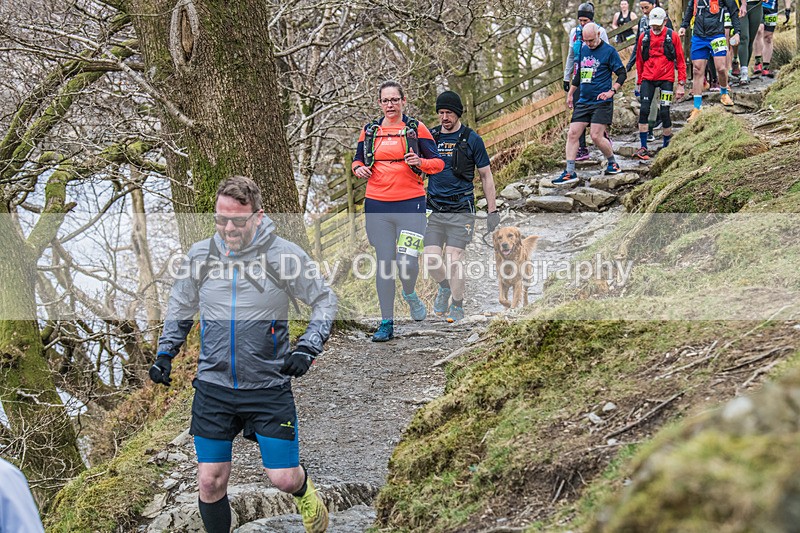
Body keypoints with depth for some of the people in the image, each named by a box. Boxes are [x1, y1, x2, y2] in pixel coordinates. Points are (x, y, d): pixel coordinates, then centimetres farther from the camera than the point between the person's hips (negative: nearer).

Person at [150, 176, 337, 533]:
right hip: (213, 387, 2)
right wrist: (165, 353, 5)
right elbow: (180, 309, 16)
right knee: (210, 482, 2)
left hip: (269, 388, -2)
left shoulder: (285, 255, -11)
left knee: (284, 480, -1)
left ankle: (303, 488, 36)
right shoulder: (199, 255, -2)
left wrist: (307, 349, -10)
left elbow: (325, 301, 2)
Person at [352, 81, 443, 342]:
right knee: (384, 263, 4)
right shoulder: (370, 131, 10)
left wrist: (420, 162, -16)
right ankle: (386, 324, 12)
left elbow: (438, 163, 4)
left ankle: (410, 294, 24)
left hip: (410, 204, -2)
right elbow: (358, 159, 22)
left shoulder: (416, 129, 2)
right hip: (377, 205, 3)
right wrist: (359, 169, -1)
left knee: (407, 263, -12)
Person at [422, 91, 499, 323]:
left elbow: (486, 175, 4)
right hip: (434, 207, 3)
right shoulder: (429, 137, 7)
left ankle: (457, 306, 11)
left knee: (453, 259, -9)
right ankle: (444, 287, 27)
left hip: (461, 208, -3)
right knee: (430, 257, -5)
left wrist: (492, 210, 1)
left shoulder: (471, 139, -1)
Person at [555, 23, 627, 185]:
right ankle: (570, 173, -1)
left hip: (602, 102, -6)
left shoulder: (609, 51, -6)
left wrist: (612, 91, -18)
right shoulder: (583, 50, 12)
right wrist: (570, 93, 26)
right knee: (572, 134, -3)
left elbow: (622, 74, -5)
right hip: (583, 101, 6)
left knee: (596, 136, -12)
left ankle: (613, 163, 13)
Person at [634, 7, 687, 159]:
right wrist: (639, 82, 17)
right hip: (648, 79, 2)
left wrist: (681, 84, -2)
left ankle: (667, 146, 12)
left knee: (664, 112, -5)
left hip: (666, 79, -2)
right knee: (644, 111, -9)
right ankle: (643, 148, -5)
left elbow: (680, 61, 2)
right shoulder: (644, 38, 7)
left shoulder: (672, 37, 0)